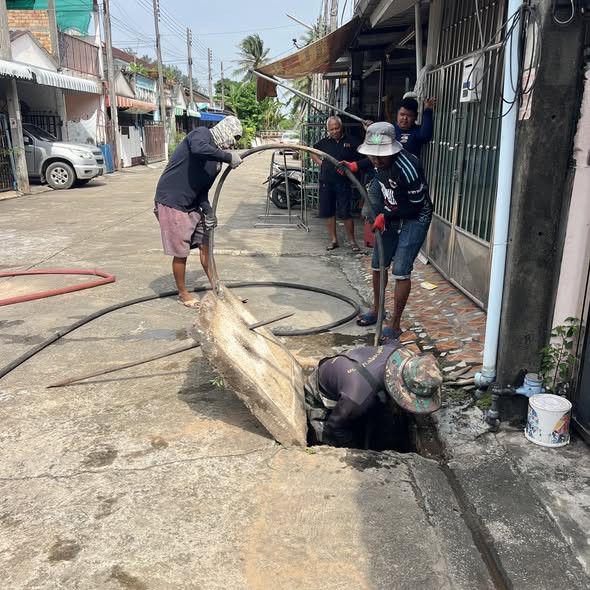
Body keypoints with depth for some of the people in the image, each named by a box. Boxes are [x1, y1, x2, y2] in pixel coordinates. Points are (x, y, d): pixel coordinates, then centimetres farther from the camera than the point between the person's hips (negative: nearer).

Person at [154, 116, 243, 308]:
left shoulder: (216, 159, 13)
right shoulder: (201, 134, -10)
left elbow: (202, 188, 13)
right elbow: (199, 149, -36)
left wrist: (209, 213, 1)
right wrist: (229, 157, -27)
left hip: (192, 206, 9)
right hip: (172, 202, -9)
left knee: (205, 244, 11)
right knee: (181, 252, 0)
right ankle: (183, 294, 17)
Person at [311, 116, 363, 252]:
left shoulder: (351, 141, 0)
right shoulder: (324, 142, 9)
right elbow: (313, 152, 26)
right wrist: (319, 162, 11)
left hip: (343, 183, -3)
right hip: (326, 183, 4)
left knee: (346, 213, -6)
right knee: (329, 212, 8)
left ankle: (352, 241, 6)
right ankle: (334, 240, 20)